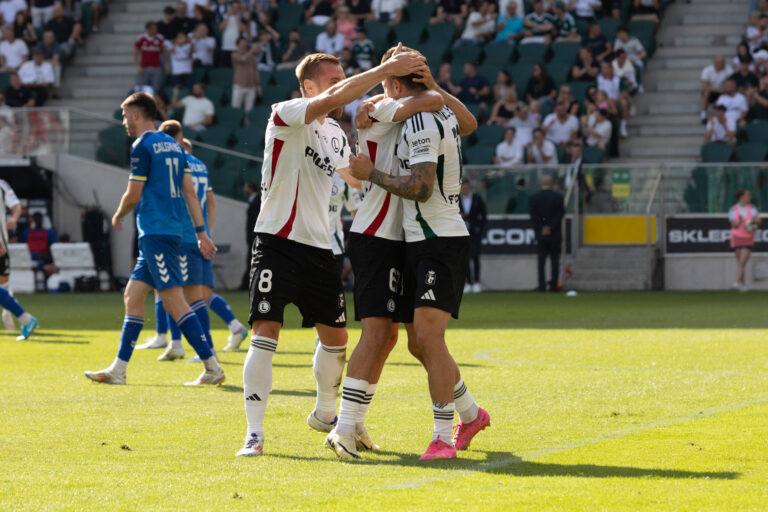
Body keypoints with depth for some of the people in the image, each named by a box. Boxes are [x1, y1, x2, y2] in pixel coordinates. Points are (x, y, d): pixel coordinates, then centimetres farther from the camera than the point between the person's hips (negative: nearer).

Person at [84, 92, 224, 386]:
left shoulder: (143, 146, -9)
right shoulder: (173, 145, 16)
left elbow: (133, 196, -10)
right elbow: (190, 192, 15)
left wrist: (118, 216, 10)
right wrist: (201, 232, 15)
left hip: (156, 232, -10)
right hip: (171, 230, 10)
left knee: (174, 301, -11)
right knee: (132, 296, 12)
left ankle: (213, 368, -15)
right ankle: (118, 370, 13)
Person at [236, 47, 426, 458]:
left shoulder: (335, 134, 14)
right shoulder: (286, 116, -10)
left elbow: (355, 174, 31)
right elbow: (333, 100, -27)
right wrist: (385, 70, -28)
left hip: (318, 248, 7)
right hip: (278, 242, -7)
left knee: (335, 336, 13)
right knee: (266, 332, -15)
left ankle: (325, 412, 35)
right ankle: (254, 432, -13)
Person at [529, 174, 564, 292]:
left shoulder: (534, 198, -2)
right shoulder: (558, 197, -4)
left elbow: (533, 217, -4)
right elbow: (560, 215, -8)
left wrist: (541, 230, -2)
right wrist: (550, 228, -8)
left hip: (541, 235, 0)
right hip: (555, 235, 0)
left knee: (541, 261, 4)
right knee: (555, 261, 5)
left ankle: (542, 286, -1)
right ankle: (553, 286, 2)